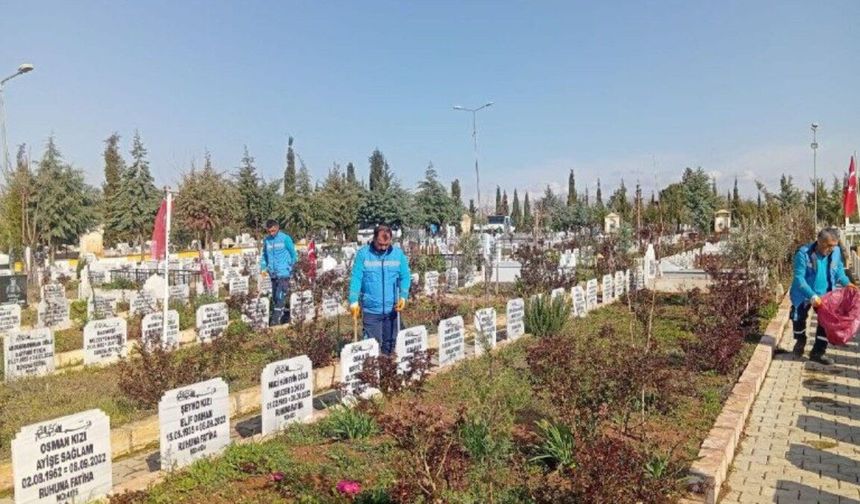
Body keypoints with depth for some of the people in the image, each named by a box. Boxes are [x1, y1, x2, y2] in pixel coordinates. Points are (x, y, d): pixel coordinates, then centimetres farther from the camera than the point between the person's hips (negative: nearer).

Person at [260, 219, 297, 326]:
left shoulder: (285, 238, -6)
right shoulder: (266, 240, 7)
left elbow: (293, 253, -1)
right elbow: (264, 254, 18)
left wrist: (292, 268, -2)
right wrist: (263, 267, 7)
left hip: (283, 272, -6)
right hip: (273, 273, 6)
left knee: (280, 295, -10)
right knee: (274, 297, 11)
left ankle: (276, 319, -7)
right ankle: (286, 315, 25)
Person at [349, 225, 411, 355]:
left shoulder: (398, 254, -1)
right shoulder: (363, 253, -8)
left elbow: (405, 277, 3)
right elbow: (356, 278, -9)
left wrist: (403, 296, -11)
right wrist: (354, 301, -17)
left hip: (391, 309, 3)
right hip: (370, 309, -2)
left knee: (389, 345, 16)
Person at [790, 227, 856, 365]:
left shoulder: (836, 252, -10)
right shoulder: (803, 253, -24)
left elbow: (839, 271, 9)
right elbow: (799, 278, -26)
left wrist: (846, 282, -8)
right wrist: (812, 296, -35)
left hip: (825, 294, 4)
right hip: (803, 295, -4)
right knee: (798, 319, 6)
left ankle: (817, 352, 14)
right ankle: (800, 341, 37)